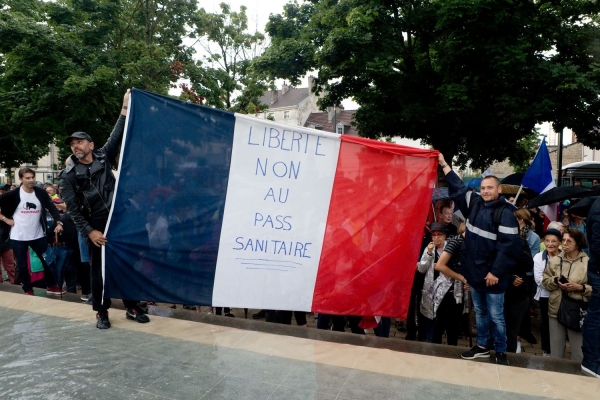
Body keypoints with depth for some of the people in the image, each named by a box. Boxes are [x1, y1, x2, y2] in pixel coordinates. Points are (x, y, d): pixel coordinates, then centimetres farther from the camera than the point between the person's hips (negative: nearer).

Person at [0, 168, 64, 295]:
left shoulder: (41, 193, -2)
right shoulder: (13, 194, -9)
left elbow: (52, 208, -3)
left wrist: (58, 223, -16)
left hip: (38, 235, 2)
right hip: (18, 236, -2)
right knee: (22, 265, 8)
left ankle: (51, 286, 22)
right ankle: (28, 290, 23)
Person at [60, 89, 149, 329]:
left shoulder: (103, 157, 6)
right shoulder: (69, 176, 0)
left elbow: (117, 136, 1)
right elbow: (72, 209, -4)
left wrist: (125, 108, -4)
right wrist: (89, 231, -11)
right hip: (95, 226, -2)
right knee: (99, 270, 4)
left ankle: (131, 308, 18)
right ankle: (102, 313, 17)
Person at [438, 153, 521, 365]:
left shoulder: (505, 213, -13)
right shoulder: (474, 203, 5)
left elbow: (509, 246, -17)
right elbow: (458, 187, 17)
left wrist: (496, 272, -18)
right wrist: (444, 164, 18)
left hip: (492, 275, -6)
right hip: (474, 272, 6)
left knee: (495, 316, 6)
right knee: (479, 313, 18)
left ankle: (501, 351, 22)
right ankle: (482, 346, 32)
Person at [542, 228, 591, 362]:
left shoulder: (589, 263, -5)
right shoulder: (554, 260, 5)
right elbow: (545, 281, 9)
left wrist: (580, 287, -18)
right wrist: (556, 281, -10)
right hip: (556, 308, 3)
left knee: (578, 349, 5)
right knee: (556, 346, 15)